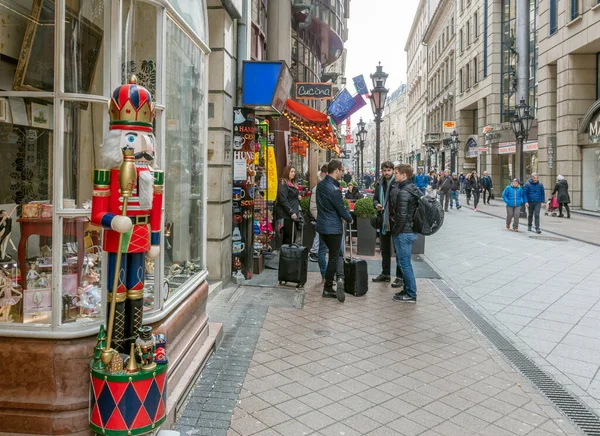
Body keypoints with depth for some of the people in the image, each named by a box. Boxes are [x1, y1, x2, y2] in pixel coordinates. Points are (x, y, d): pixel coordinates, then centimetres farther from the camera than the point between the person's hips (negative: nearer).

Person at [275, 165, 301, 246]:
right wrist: (291, 212, -18)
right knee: (288, 235, -7)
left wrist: (298, 196, 10)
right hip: (285, 215, -9)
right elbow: (283, 200, -17)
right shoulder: (283, 184, -10)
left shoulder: (293, 184, 18)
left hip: (292, 214, 9)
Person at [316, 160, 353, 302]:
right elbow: (341, 208, -14)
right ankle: (327, 289, 11)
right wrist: (349, 219, 5)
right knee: (334, 257, 5)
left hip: (322, 225, 8)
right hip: (333, 228, -8)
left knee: (337, 253, 17)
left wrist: (341, 216, 13)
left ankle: (340, 278, 3)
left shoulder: (321, 184, 5)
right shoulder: (334, 189, -22)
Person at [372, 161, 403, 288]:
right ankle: (385, 274, 32)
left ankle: (400, 276, 12)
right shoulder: (379, 183, 7)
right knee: (384, 249, 18)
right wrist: (376, 204, -2)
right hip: (383, 221, 7)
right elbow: (375, 198, 19)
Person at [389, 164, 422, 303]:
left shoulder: (403, 192, -19)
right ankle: (408, 289, 27)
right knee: (404, 262, 18)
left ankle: (411, 294, 7)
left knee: (404, 263, -1)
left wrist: (395, 231, -10)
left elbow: (401, 216, -22)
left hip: (404, 232, -10)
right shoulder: (413, 189, 11)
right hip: (412, 230, 10)